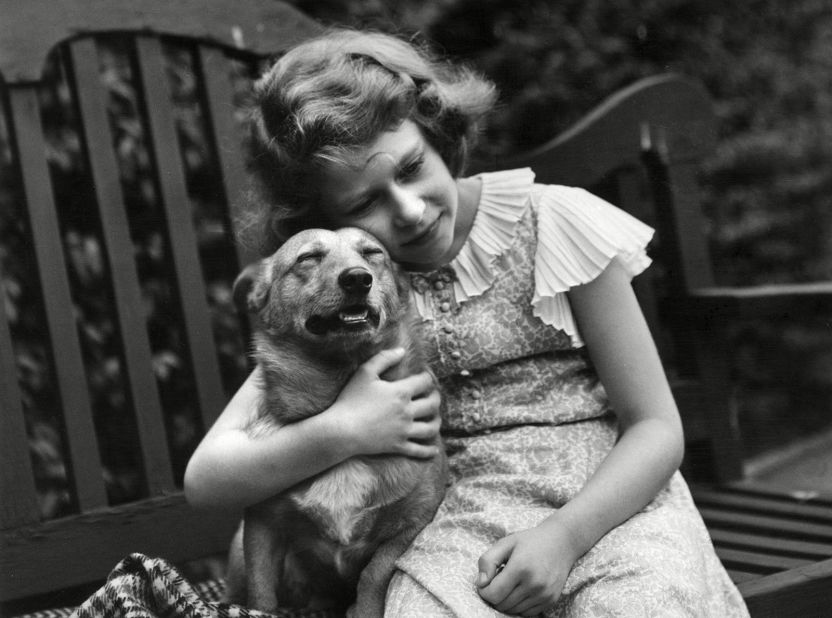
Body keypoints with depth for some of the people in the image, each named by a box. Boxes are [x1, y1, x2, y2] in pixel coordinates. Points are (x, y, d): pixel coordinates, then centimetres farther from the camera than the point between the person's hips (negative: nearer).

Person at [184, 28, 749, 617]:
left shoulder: (556, 222, -3)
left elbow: (656, 427, -1)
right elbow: (205, 479, -1)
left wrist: (564, 536, -17)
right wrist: (338, 434, -18)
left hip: (610, 502, -1)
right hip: (463, 519, 1)